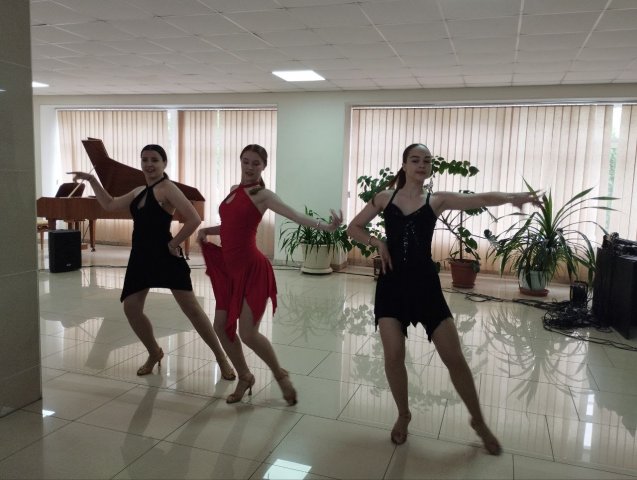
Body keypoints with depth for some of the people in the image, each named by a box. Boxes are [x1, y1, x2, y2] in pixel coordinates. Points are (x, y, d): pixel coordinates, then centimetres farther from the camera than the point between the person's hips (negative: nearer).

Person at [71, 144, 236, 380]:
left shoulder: (167, 188, -11)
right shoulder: (139, 191, 14)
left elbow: (194, 219, -23)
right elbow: (109, 205, 26)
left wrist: (174, 243, -15)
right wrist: (92, 180, 22)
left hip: (165, 256, -8)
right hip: (141, 257, 8)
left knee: (191, 307, -7)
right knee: (131, 308, 5)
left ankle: (221, 358, 4)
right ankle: (155, 352, 27)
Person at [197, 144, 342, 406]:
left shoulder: (262, 194, -8)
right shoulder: (234, 189, 13)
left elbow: (295, 215, -24)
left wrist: (323, 226, -39)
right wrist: (207, 230, 8)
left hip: (252, 268, -7)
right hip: (229, 268, 8)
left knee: (248, 333, -8)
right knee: (221, 326, 9)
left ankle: (280, 375, 19)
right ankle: (245, 377, 31)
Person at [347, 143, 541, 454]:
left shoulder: (437, 200, -1)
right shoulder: (385, 197, 4)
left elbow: (482, 199, -16)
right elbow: (353, 228, 11)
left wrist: (512, 197, -35)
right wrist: (378, 243, -6)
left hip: (425, 284, -1)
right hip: (391, 283, 1)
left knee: (454, 358, 1)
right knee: (393, 355, -3)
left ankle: (478, 422, 24)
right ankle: (403, 415, 25)